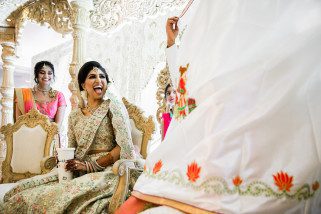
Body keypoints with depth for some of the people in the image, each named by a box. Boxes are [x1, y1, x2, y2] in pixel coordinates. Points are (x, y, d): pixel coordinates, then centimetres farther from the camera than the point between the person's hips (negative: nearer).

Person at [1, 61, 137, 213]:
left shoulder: (113, 106, -3)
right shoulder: (74, 116, 13)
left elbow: (125, 146, -11)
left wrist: (89, 165, -14)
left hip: (104, 171, -5)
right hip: (78, 171, 5)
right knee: (21, 190, -10)